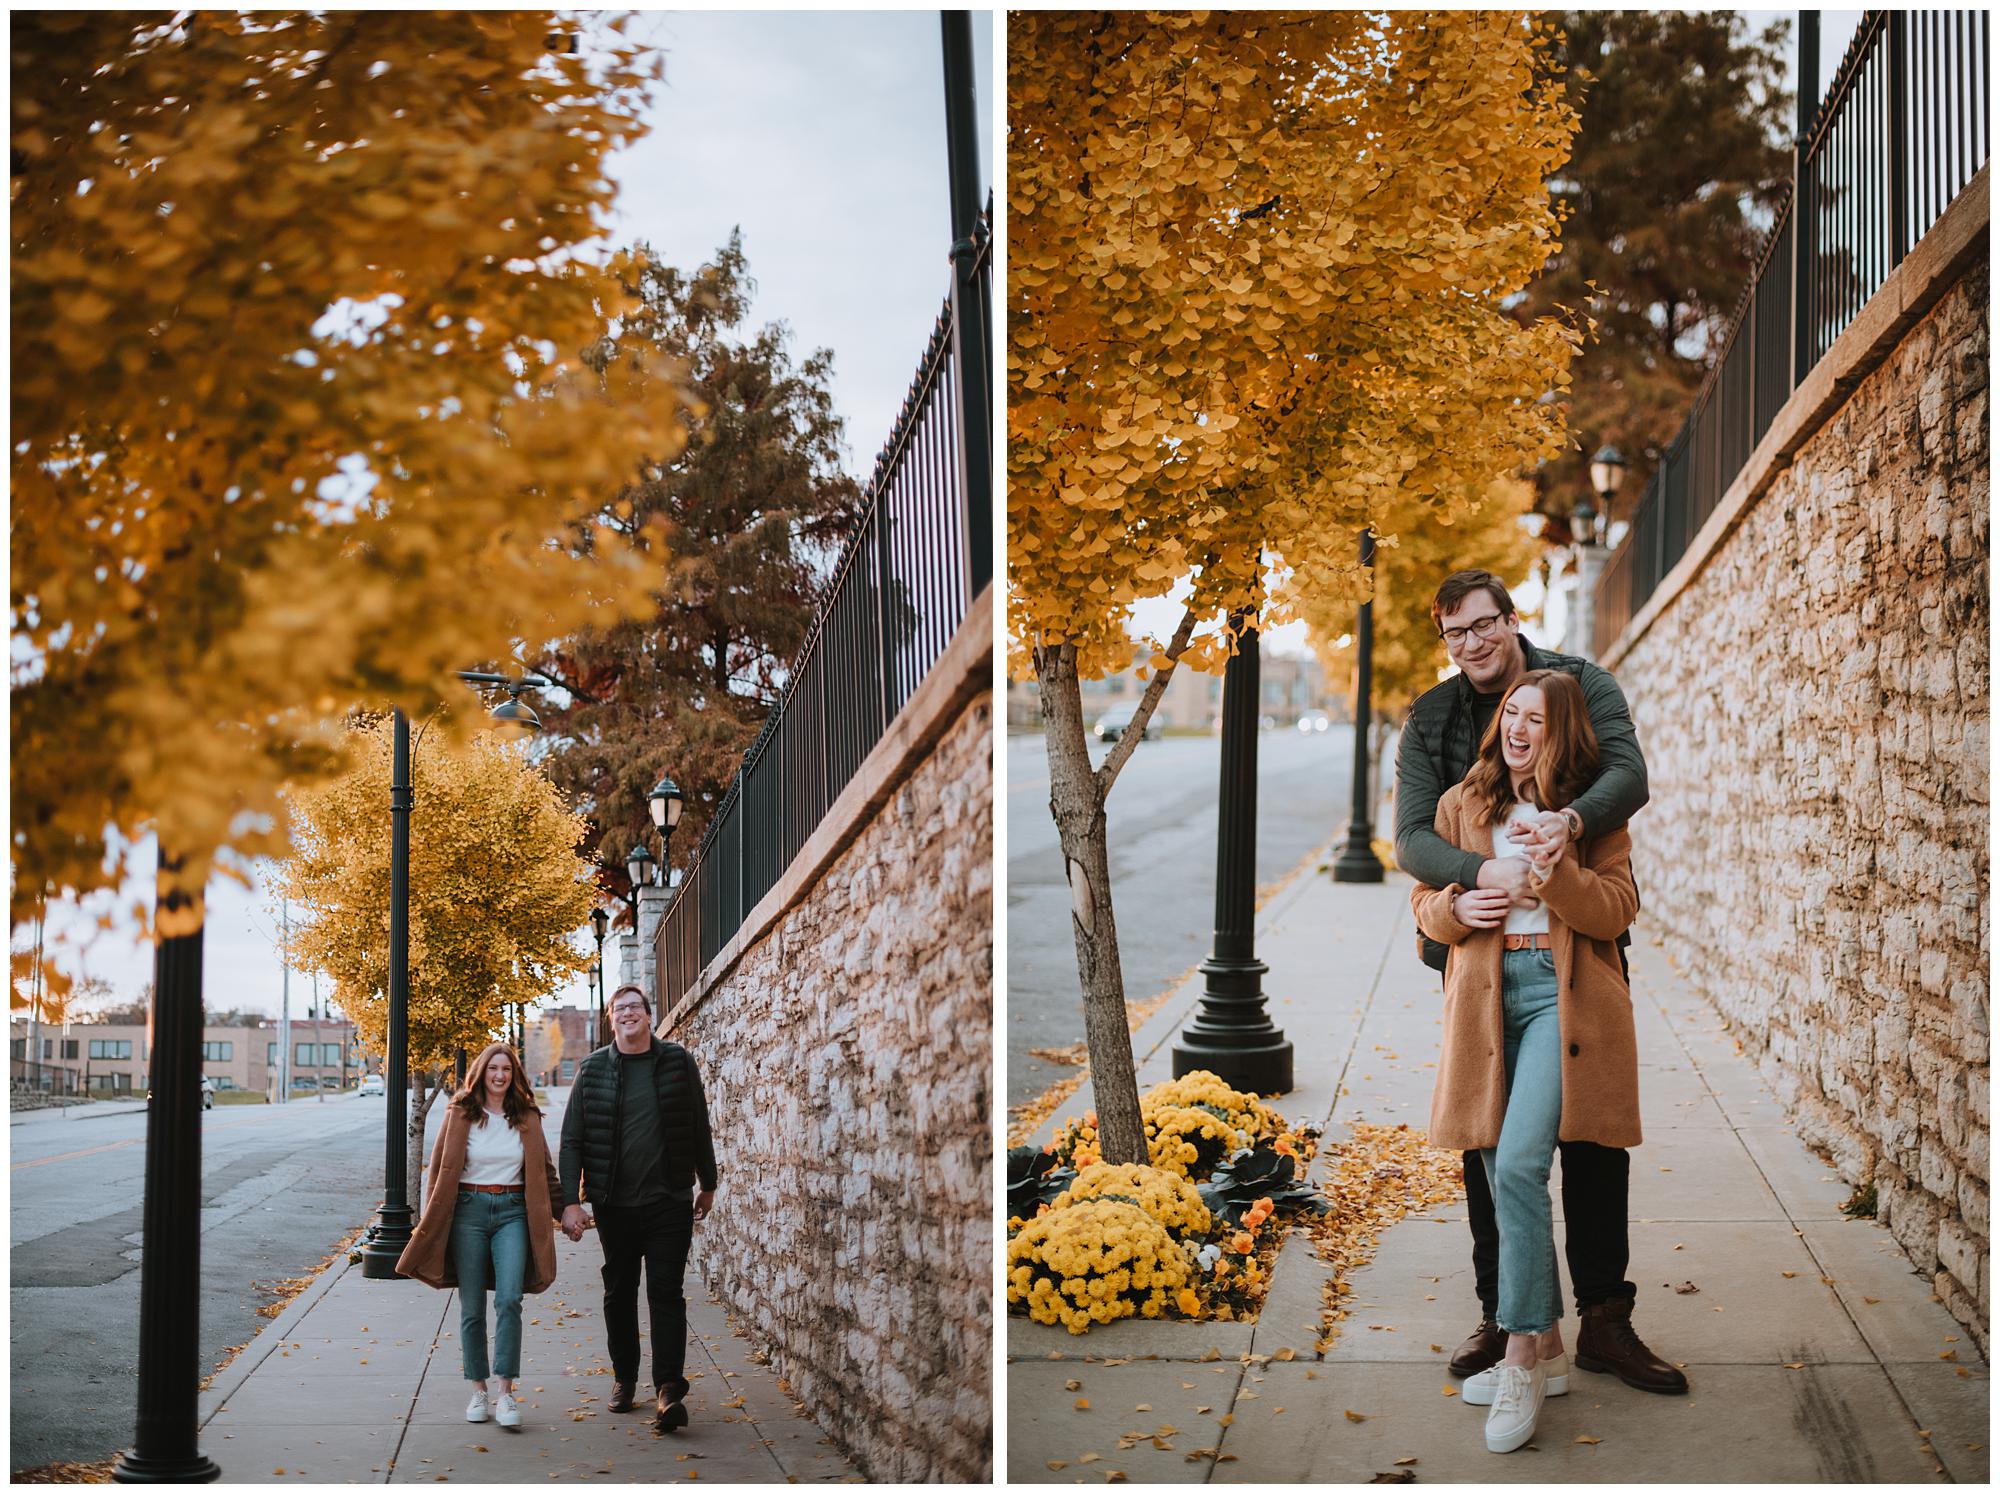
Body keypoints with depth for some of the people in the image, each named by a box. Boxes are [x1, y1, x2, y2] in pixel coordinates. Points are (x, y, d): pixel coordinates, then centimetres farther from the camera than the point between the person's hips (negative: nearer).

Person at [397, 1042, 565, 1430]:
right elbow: (441, 1169, 5)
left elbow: (543, 1169, 16)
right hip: (468, 1211, 0)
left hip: (512, 1212, 1)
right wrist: (431, 1221, 3)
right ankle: (478, 1391, 13)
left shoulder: (526, 1117, 8)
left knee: (509, 1299, -13)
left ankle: (505, 1392, -12)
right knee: (472, 1307, 3)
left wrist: (562, 1209, 12)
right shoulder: (460, 1114, 2)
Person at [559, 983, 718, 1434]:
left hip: (669, 1201, -2)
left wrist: (707, 1185, 15)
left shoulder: (678, 1062, 2)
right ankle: (624, 1378, 26)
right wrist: (570, 1201, -6)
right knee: (619, 1292, 12)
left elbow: (699, 1127, 10)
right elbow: (572, 1139, 3)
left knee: (666, 1293, -7)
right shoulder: (592, 1070, 2)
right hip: (614, 1204, 2)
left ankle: (669, 1389, -11)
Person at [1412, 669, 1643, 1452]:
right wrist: (1457, 906, -8)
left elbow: (1617, 909, -3)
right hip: (1487, 996, 4)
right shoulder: (1462, 805, 11)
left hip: (1561, 994, -4)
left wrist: (1560, 875, -21)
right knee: (1505, 1177, 6)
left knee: (1519, 1165, -17)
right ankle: (1547, 1347, 20)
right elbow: (1424, 900, 14)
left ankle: (1521, 1356, -10)